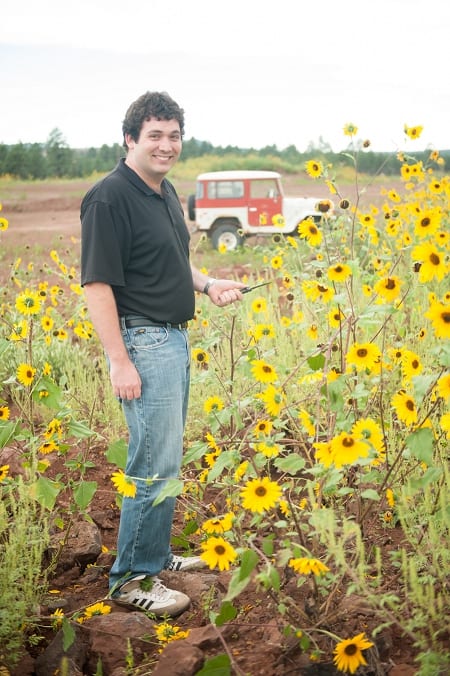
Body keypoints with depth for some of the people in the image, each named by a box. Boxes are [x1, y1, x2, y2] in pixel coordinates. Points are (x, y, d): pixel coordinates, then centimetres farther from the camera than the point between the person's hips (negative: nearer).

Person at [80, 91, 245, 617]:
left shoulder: (165, 192, 12)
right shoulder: (110, 198, -16)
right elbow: (97, 283, -19)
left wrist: (208, 285, 8)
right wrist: (120, 362, -22)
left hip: (175, 338, 9)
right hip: (142, 342, -9)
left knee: (165, 457, 16)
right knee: (156, 465, -7)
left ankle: (155, 554, 29)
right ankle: (130, 579, 6)